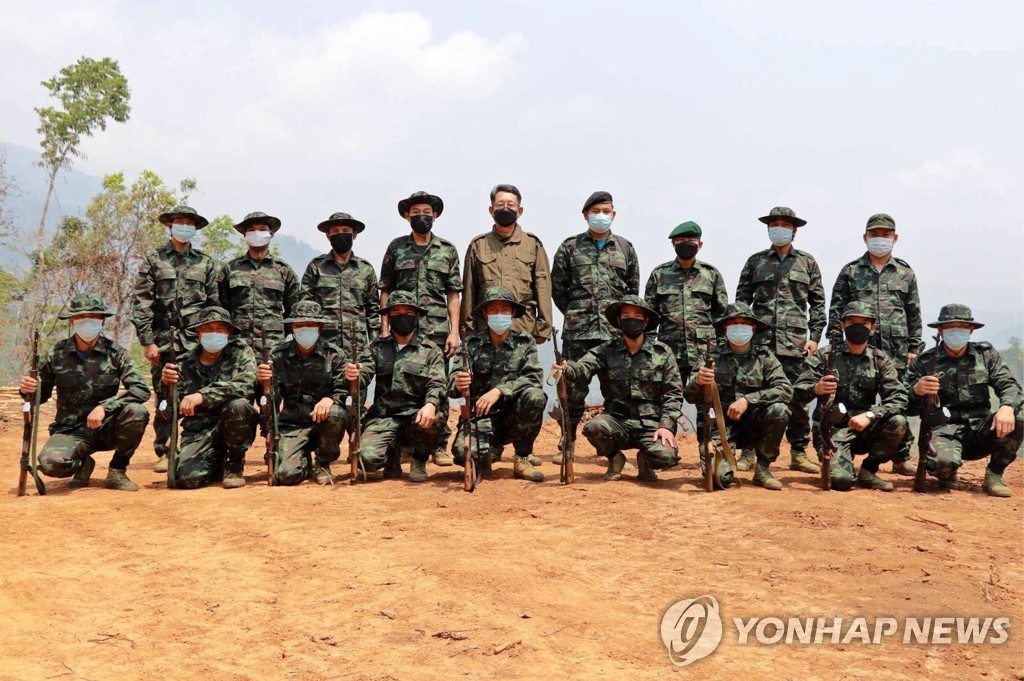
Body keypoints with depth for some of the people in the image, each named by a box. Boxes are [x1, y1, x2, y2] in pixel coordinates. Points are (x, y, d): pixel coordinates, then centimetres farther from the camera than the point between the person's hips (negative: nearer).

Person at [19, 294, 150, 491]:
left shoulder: (115, 353, -7)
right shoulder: (57, 354, -3)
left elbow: (141, 389, -17)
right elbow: (41, 394, 8)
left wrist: (105, 406, -28)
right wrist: (28, 390, -16)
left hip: (106, 428, 1)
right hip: (71, 430, 0)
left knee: (137, 412, -30)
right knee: (51, 463, -32)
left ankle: (117, 471, -5)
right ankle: (82, 463, 7)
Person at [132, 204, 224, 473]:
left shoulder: (206, 263, 12)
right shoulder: (153, 260, 8)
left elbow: (215, 304, 10)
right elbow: (141, 304, 2)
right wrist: (147, 341, -6)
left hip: (198, 341, 0)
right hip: (164, 341, 0)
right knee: (164, 400, 3)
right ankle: (164, 452, 11)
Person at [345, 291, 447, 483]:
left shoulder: (431, 350, 6)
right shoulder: (378, 348, 13)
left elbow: (436, 384, -7)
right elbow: (364, 375, 1)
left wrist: (431, 404, -30)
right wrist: (352, 375, -25)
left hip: (416, 415, -1)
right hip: (383, 417, 1)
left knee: (430, 422, -36)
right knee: (367, 458, -25)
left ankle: (419, 462, -2)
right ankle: (393, 454, 13)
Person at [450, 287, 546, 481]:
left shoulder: (525, 342, 1)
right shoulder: (471, 343, 1)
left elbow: (534, 378, -12)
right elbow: (452, 383, -9)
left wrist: (499, 391, -26)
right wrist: (458, 384, -34)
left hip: (513, 415, 1)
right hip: (480, 417, -1)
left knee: (535, 396, -29)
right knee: (464, 452, -30)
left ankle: (523, 460, -8)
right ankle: (491, 451, 10)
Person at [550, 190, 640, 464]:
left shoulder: (625, 248, 12)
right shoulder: (570, 247, 6)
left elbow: (633, 289, 18)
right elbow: (557, 288, 8)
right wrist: (576, 315, 7)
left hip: (616, 332, 2)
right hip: (578, 332, -1)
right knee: (574, 388, 1)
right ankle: (566, 445, 11)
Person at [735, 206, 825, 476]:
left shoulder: (807, 262, 12)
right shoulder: (755, 261, 12)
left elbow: (817, 303, 11)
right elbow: (741, 300, 11)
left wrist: (815, 336, 1)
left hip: (795, 342, 0)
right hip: (759, 340, 0)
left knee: (798, 398, 2)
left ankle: (799, 453, 11)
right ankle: (749, 452, 5)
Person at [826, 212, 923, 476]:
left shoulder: (905, 273, 12)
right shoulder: (850, 272, 8)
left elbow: (914, 314, 12)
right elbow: (835, 310, 6)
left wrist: (914, 347, 6)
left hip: (896, 352, 1)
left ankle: (901, 458, 11)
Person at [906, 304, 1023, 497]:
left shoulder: (986, 354, 9)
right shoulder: (924, 362, 1)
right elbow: (908, 408, 0)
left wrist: (1007, 407, -27)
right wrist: (917, 391, -24)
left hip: (980, 429, 3)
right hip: (944, 430, -3)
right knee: (943, 461, -36)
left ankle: (994, 475, -3)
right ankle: (947, 474, 6)